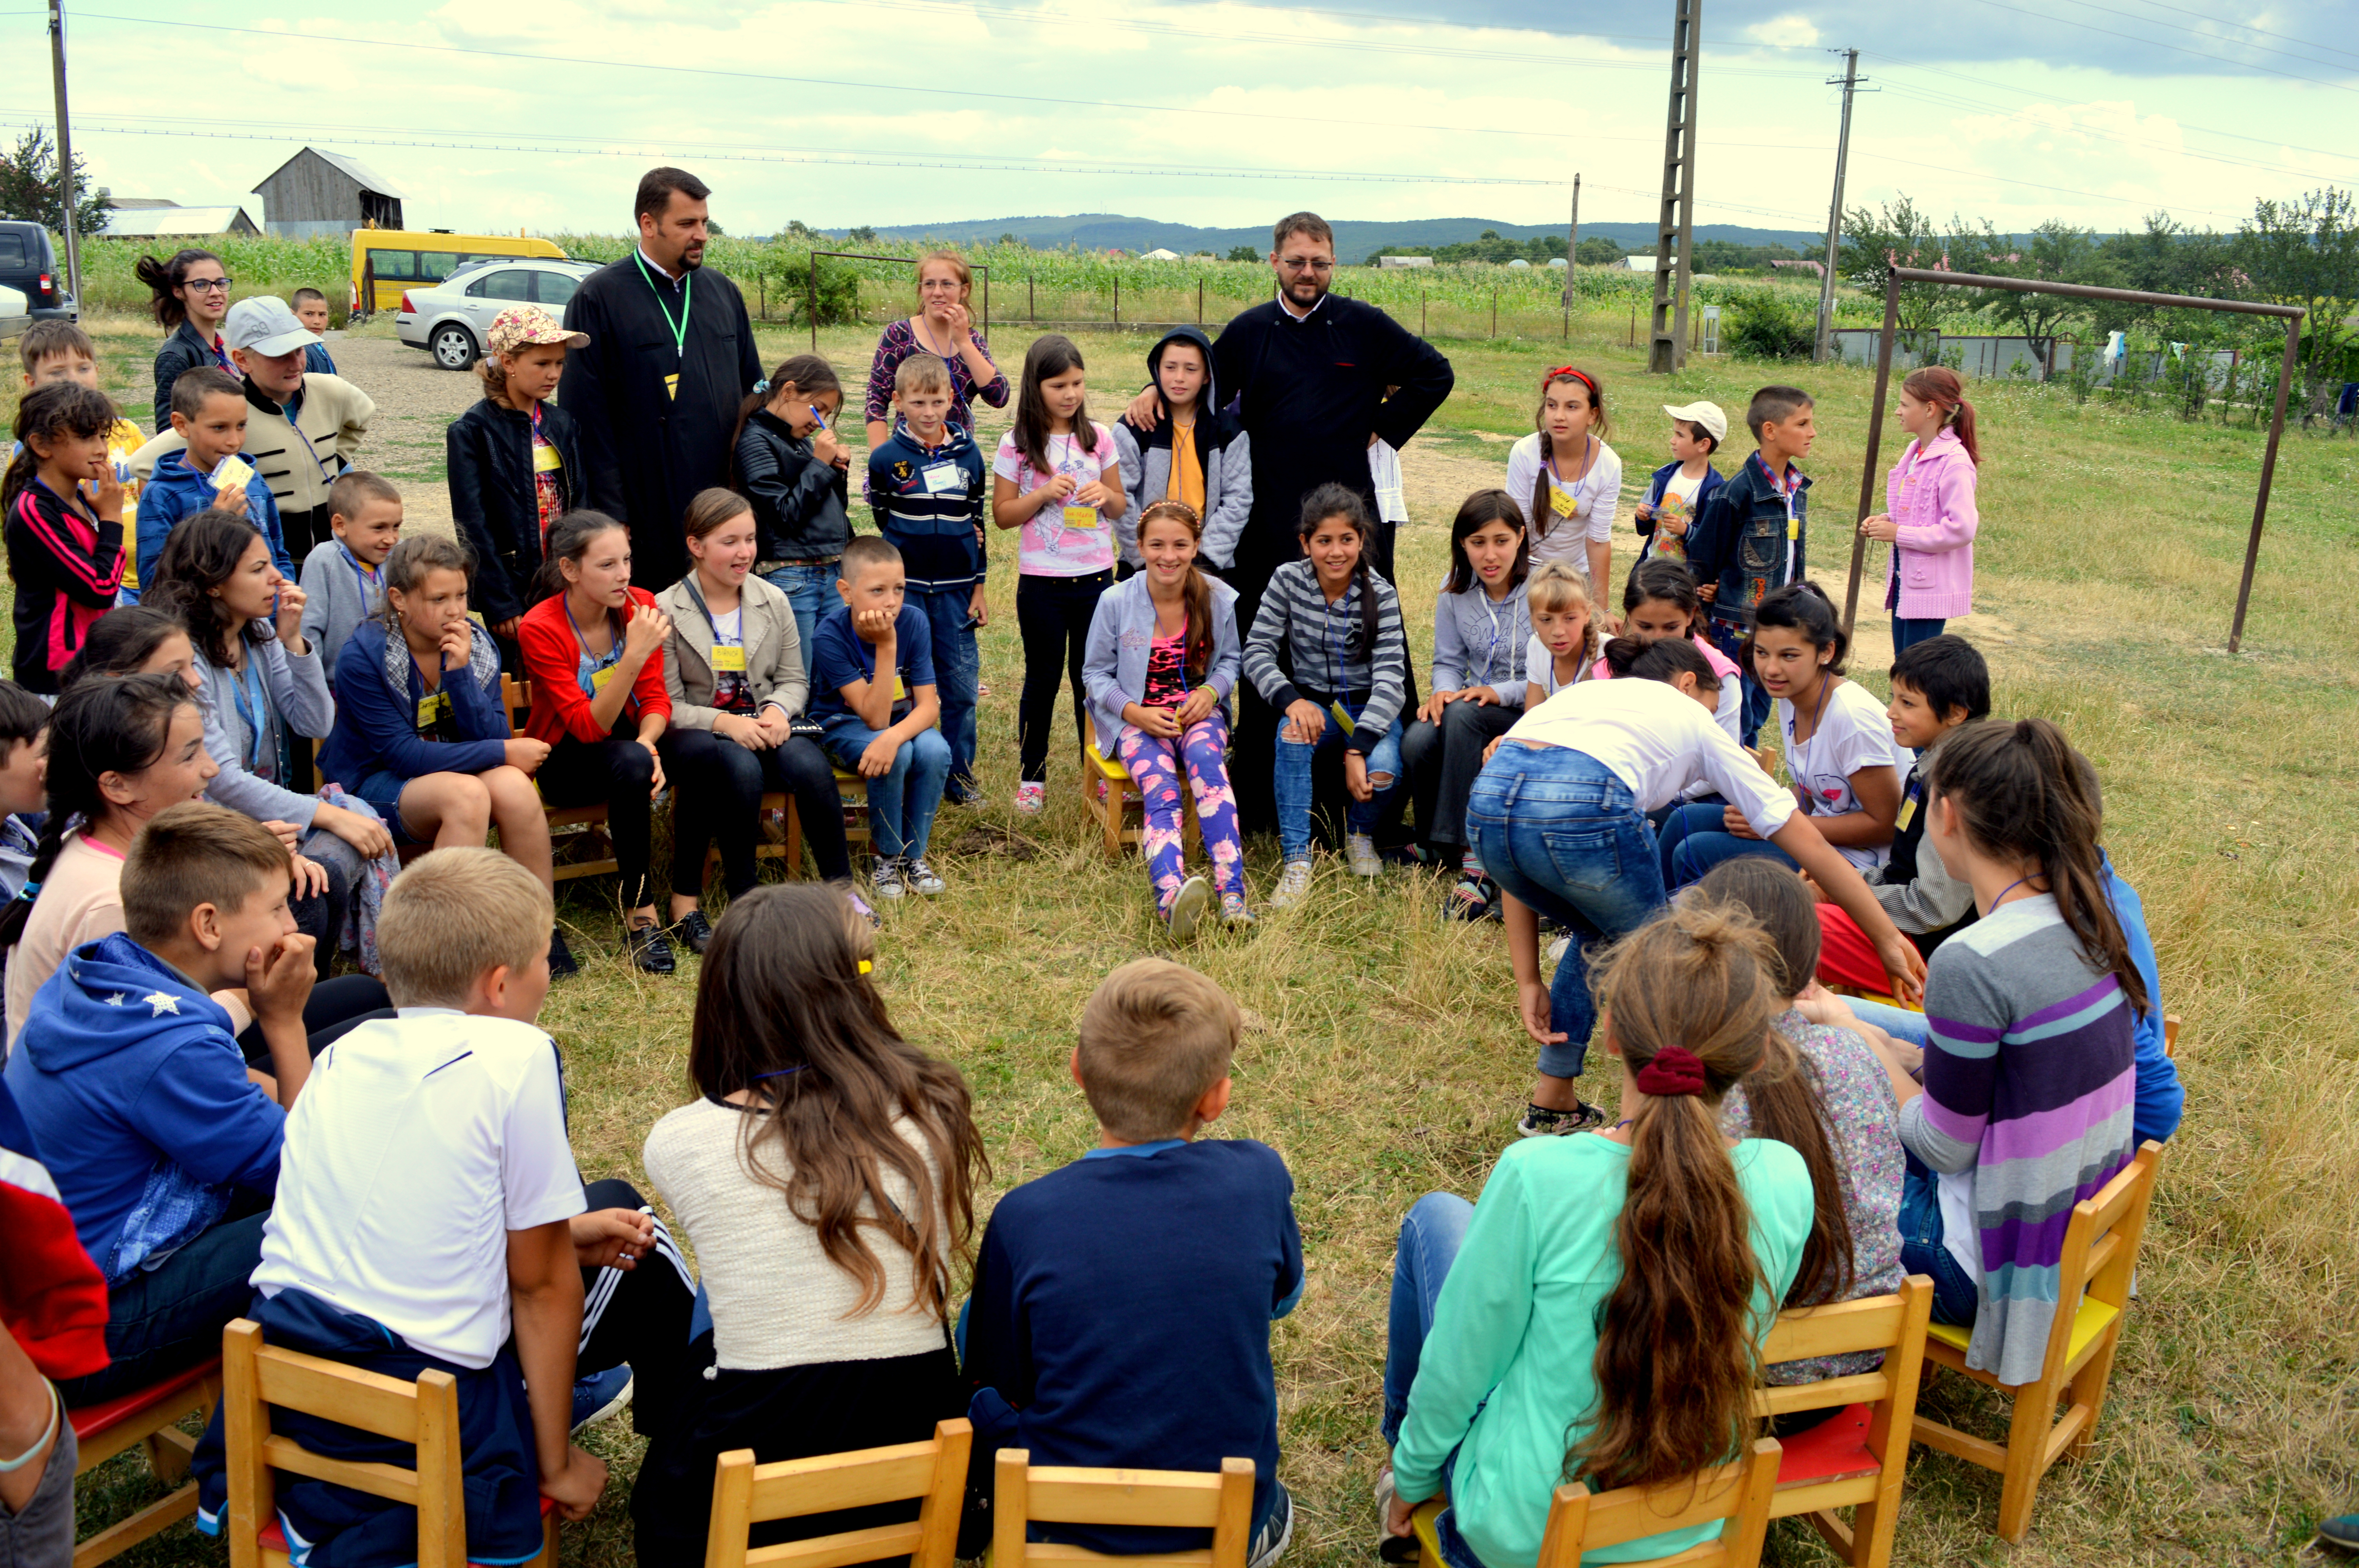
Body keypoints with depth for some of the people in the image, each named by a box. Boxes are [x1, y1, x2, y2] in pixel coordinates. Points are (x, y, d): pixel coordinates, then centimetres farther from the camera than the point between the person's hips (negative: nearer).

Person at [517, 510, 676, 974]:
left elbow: (656, 698, -3)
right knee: (630, 764, -36)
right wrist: (635, 655, -37)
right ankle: (641, 915, -25)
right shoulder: (540, 629, -19)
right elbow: (589, 727, -25)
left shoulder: (641, 606, -7)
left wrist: (647, 744, -26)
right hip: (562, 760, -5)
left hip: (627, 744, 5)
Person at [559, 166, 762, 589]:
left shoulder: (724, 294, 13)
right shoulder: (598, 298, -4)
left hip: (722, 504, 5)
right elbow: (585, 414, -7)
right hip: (645, 513, -5)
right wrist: (610, 516, -12)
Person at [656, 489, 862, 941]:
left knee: (810, 763, -30)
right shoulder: (666, 611, -4)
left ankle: (841, 887, -17)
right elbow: (666, 705, -7)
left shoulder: (774, 602, 8)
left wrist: (777, 712, -12)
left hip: (760, 725, 3)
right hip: (694, 733, -3)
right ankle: (742, 899, -23)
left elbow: (795, 680, 12)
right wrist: (725, 722, -23)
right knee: (742, 767, -38)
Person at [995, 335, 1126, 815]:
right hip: (1041, 582, -2)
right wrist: (1045, 493, -16)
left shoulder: (1099, 437, 3)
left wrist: (1106, 495, -11)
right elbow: (1003, 514, -1)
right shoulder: (1018, 445, -4)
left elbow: (1121, 507, 11)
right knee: (1043, 677, 7)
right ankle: (1031, 777, 18)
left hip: (1095, 577, 2)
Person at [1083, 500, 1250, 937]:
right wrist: (1135, 713, -15)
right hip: (1137, 717, -1)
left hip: (1198, 709, 1)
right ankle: (1173, 896, -59)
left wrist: (1211, 692, -11)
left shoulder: (1218, 598, 0)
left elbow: (1229, 660, 12)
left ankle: (1232, 892, -47)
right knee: (1160, 790, -32)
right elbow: (1096, 673, 2)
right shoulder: (1116, 602, -5)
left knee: (1206, 758, -35)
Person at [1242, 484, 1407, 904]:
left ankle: (1360, 831, 6)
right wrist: (1292, 700, -29)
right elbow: (1257, 652, -8)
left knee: (1382, 771, -31)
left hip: (1372, 709, -1)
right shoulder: (1288, 580, -6)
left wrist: (1357, 748, -30)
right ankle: (1296, 859, -27)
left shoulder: (1379, 594, -11)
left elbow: (1391, 677, -18)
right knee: (1292, 735, -34)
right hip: (1313, 704, 1)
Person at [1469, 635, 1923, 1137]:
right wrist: (1889, 940, 37)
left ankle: (1552, 1104, 34)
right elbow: (1810, 845, 31)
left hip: (1486, 798, 5)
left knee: (1598, 932, 32)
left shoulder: (1581, 694, 39)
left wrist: (1529, 981, 29)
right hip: (1583, 807, -5)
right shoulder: (1689, 716, 30)